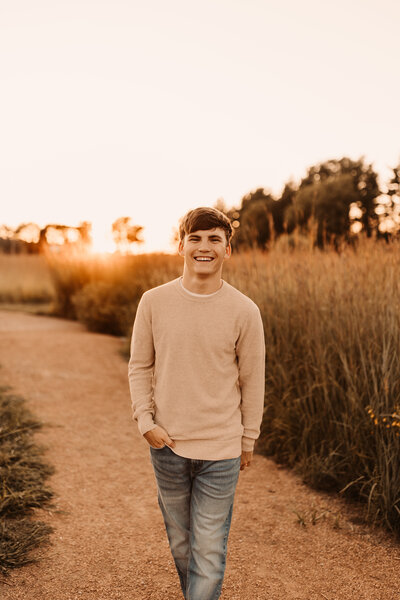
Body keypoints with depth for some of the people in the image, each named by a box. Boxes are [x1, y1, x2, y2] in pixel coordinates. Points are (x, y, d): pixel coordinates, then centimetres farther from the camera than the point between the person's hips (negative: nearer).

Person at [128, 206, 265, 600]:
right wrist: (145, 420, -6)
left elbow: (252, 380, 0)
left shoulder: (244, 311, -9)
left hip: (221, 450, -2)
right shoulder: (153, 302, -5)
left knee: (209, 549, 5)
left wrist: (248, 441, 6)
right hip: (167, 445, 3)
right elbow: (140, 366, 5)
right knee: (180, 541, 20)